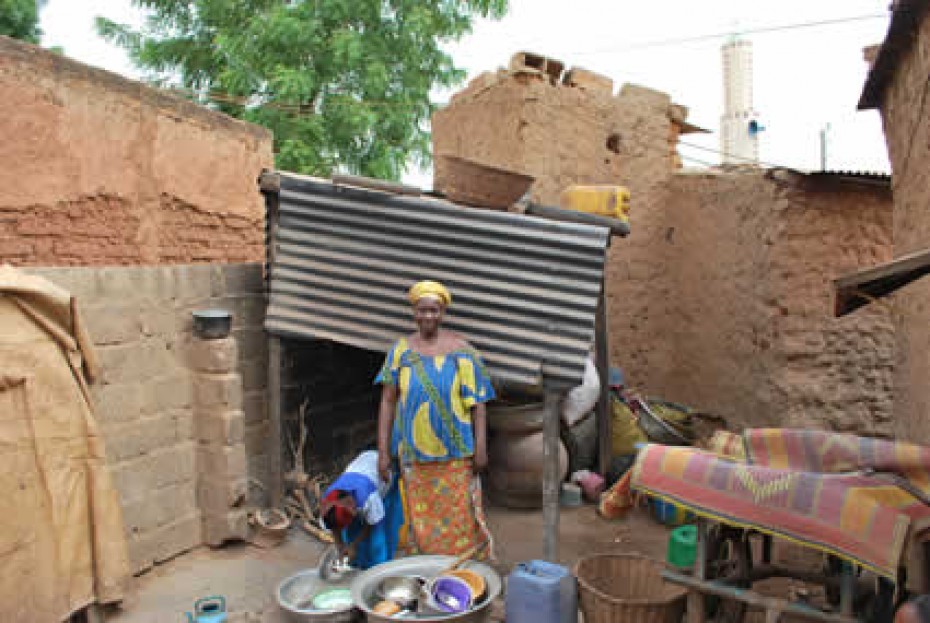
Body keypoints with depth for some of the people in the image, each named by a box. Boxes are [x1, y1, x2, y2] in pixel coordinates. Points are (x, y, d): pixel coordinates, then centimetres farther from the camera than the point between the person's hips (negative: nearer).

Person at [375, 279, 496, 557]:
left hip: (455, 454, -1)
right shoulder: (402, 349, 0)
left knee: (460, 518, 4)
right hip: (414, 454, 2)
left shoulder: (459, 348, -3)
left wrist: (481, 447, -6)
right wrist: (383, 451, 0)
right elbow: (388, 401, 2)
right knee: (420, 519, 10)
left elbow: (477, 401, -2)